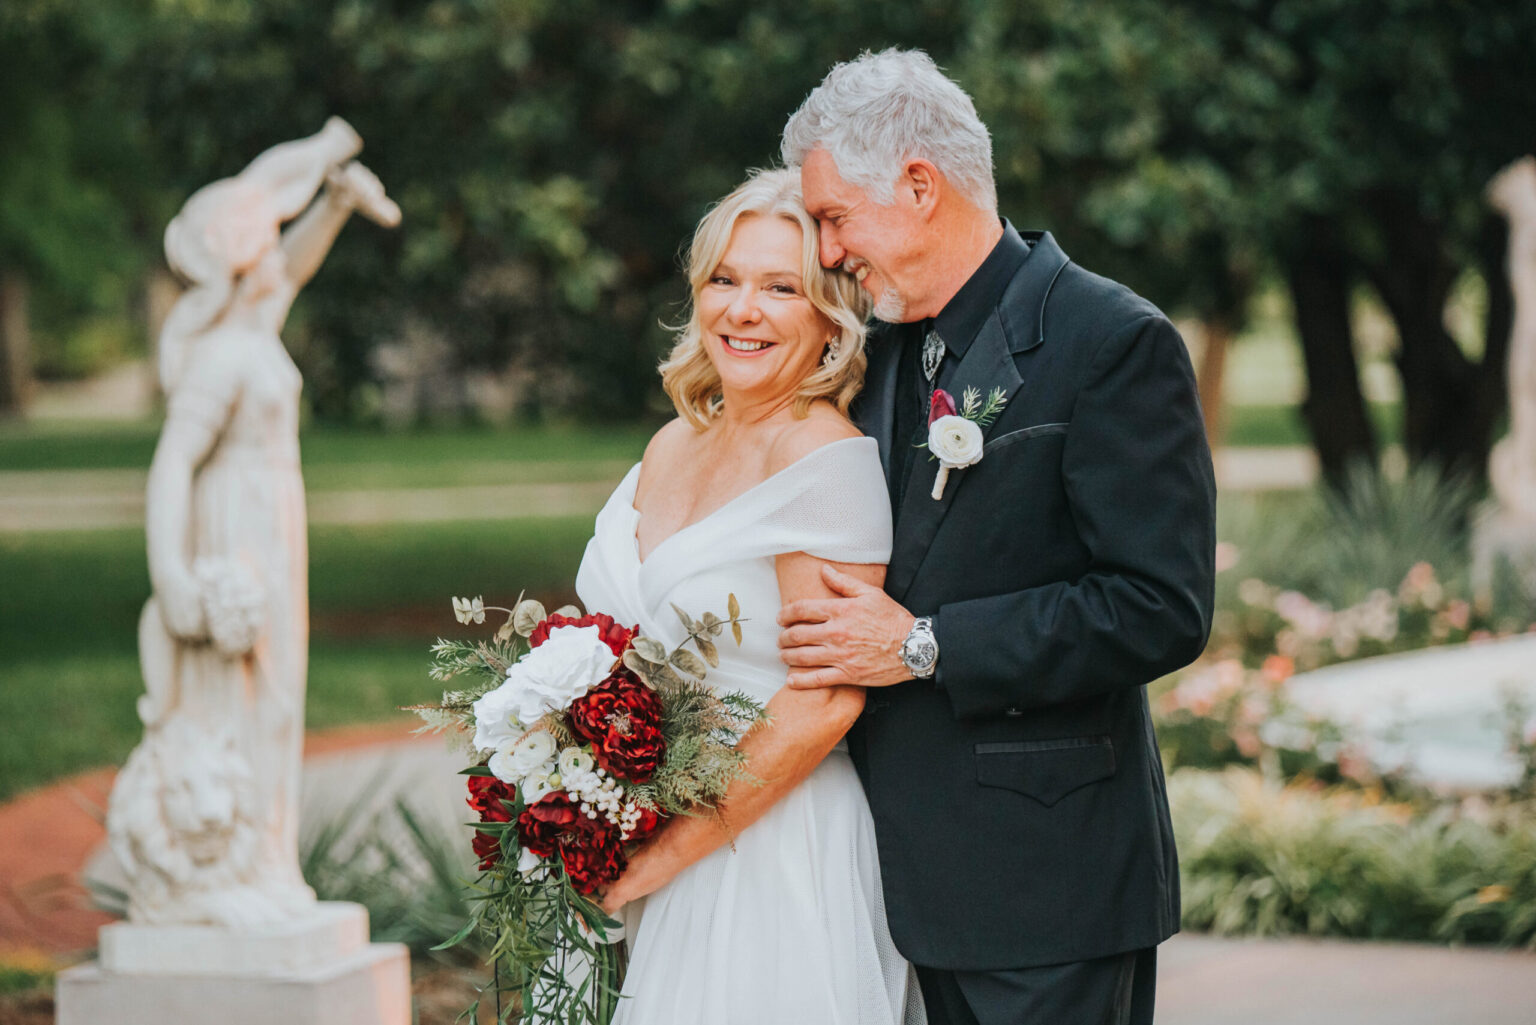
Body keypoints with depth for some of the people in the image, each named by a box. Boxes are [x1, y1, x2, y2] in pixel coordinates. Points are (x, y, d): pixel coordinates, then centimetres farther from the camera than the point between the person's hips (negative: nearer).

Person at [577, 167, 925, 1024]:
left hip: (777, 855, -7)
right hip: (642, 864, 7)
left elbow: (827, 699, -18)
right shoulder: (675, 446, 10)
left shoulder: (830, 460, -14)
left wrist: (667, 852, -15)